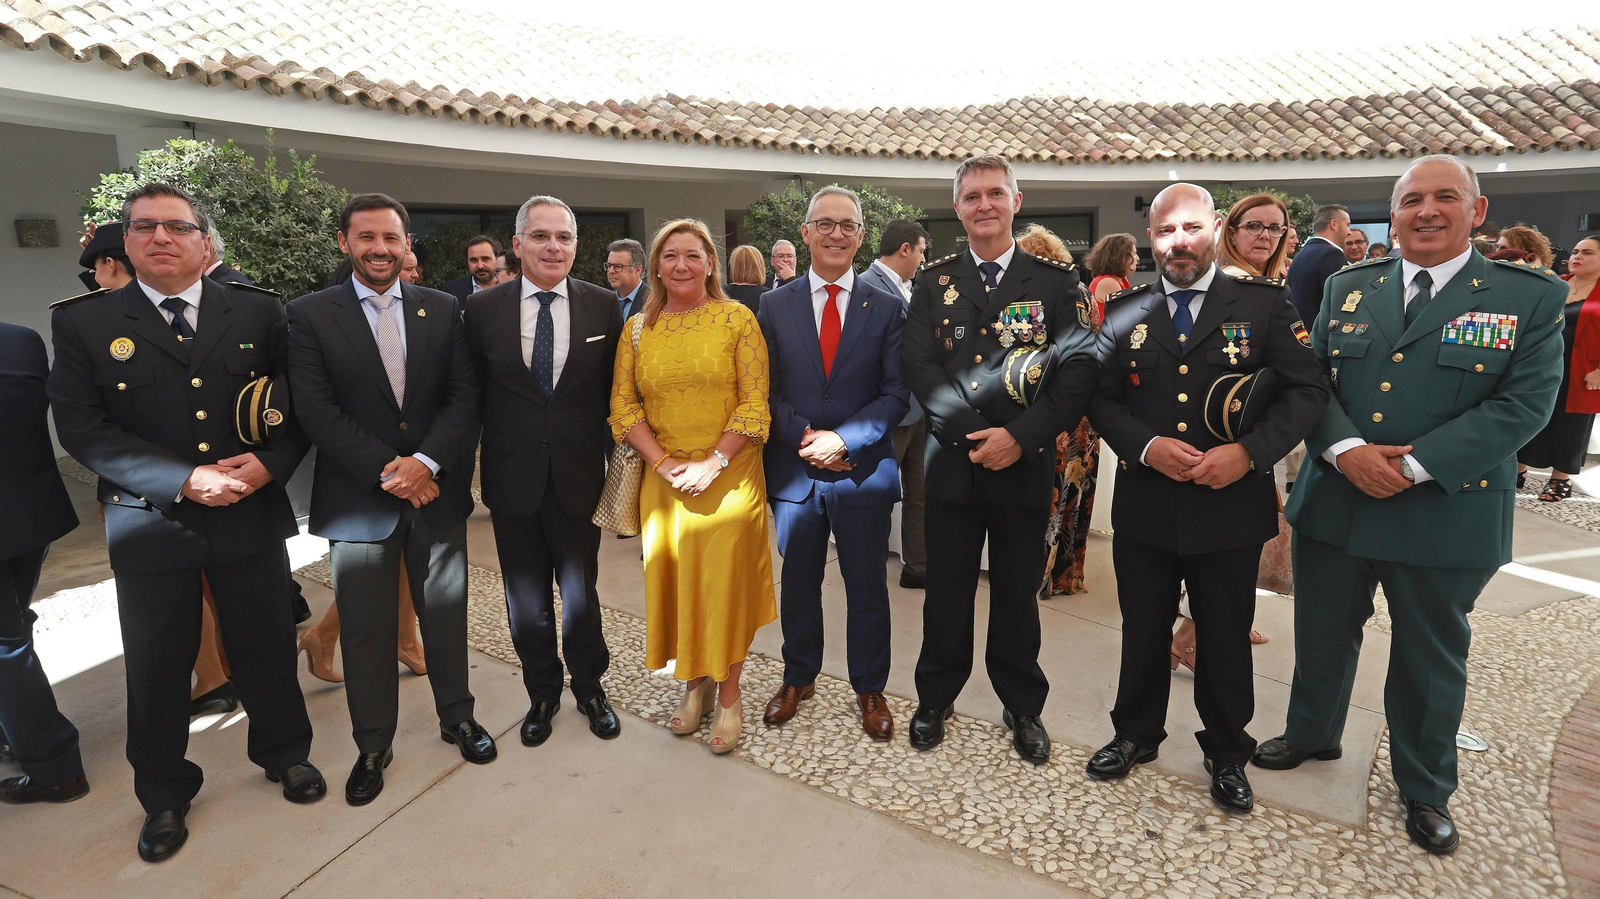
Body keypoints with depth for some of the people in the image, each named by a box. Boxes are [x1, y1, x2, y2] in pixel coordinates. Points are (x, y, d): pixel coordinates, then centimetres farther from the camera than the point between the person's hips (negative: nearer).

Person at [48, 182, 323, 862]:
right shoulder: (82, 322, -1)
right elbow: (80, 427, -7)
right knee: (156, 668, 13)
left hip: (253, 515, 1)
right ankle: (164, 794, 36)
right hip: (150, 522, 0)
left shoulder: (258, 312, 2)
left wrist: (269, 463, -16)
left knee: (266, 647, 13)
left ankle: (284, 753, 38)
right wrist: (185, 480, -19)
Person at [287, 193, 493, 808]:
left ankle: (457, 717, 34)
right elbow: (315, 409, -9)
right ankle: (373, 745, 28)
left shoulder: (442, 310, 5)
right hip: (357, 498, -1)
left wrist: (426, 462, -16)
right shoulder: (310, 315, -1)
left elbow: (464, 396, -2)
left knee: (446, 612, 13)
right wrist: (387, 470, -16)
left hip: (437, 491, 2)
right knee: (365, 627, 9)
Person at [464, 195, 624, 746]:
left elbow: (614, 391, 2)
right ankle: (542, 693, 37)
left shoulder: (604, 306, -2)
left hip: (579, 476, -1)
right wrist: (476, 468, 0)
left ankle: (588, 688, 37)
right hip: (514, 479, 1)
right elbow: (472, 395, 3)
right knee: (526, 602, 15)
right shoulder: (482, 309, -1)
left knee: (580, 595, 13)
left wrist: (615, 461, -1)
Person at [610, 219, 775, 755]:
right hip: (664, 479, 3)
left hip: (729, 477, -3)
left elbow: (754, 403, -7)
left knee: (725, 581, 2)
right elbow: (624, 407, 4)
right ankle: (694, 683, 30)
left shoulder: (738, 319, -2)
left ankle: (728, 695, 19)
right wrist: (664, 463, -8)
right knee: (675, 580, 10)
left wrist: (714, 462, -14)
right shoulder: (638, 328, 7)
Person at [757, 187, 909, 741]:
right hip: (794, 468, 1)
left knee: (867, 587, 10)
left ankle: (870, 689, 30)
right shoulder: (775, 305, 5)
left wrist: (843, 439, -16)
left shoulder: (887, 308, 2)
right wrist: (804, 435, -12)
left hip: (863, 468, -1)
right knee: (798, 583, 15)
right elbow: (765, 389, 2)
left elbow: (896, 393, -4)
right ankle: (798, 679, 36)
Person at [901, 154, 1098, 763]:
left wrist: (1020, 436, -17)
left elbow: (1079, 369, -7)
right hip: (952, 462, 1)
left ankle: (1023, 707, 33)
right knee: (946, 590, 11)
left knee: (1017, 592, 13)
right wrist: (971, 434, -16)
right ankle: (935, 700, 32)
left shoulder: (1056, 280, 2)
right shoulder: (933, 282, 5)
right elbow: (919, 366, -5)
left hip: (1025, 466, 0)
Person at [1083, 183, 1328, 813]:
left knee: (1226, 640, 15)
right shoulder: (1125, 312, 3)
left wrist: (1249, 451, -19)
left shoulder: (1264, 305, -2)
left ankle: (1227, 752, 37)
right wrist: (1147, 447, -16)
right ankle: (1136, 734, 38)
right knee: (1142, 634, 16)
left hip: (1231, 506, -1)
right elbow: (1101, 399, 1)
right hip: (1144, 508, 2)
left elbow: (1308, 390, -5)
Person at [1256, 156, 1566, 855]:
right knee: (1322, 636, 18)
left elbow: (1524, 404, -12)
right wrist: (1346, 450, -17)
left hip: (1446, 515, -2)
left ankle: (1426, 789, 37)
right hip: (1335, 503, 2)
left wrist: (1413, 465, -21)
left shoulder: (1532, 298, -3)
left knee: (1430, 659, 14)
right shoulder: (1346, 288, 5)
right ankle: (1311, 734, 44)